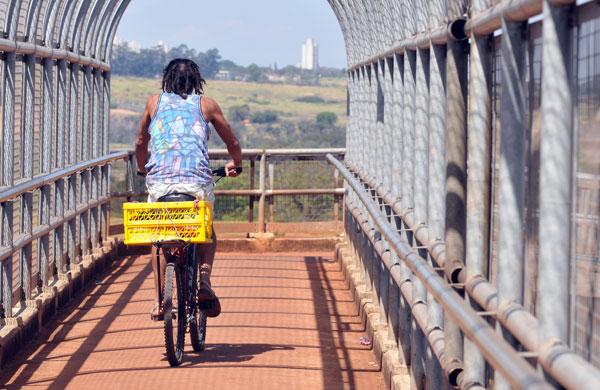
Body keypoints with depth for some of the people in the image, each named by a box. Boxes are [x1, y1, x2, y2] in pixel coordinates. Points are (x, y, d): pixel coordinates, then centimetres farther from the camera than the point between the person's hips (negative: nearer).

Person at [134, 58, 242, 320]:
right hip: (197, 180, -1)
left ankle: (159, 301, 11)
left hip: (160, 180, 1)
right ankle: (204, 280, 0)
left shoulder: (155, 102, 19)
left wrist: (142, 169, 51)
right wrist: (234, 164, 48)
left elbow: (140, 143, 32)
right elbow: (232, 142, 27)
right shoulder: (206, 104, 16)